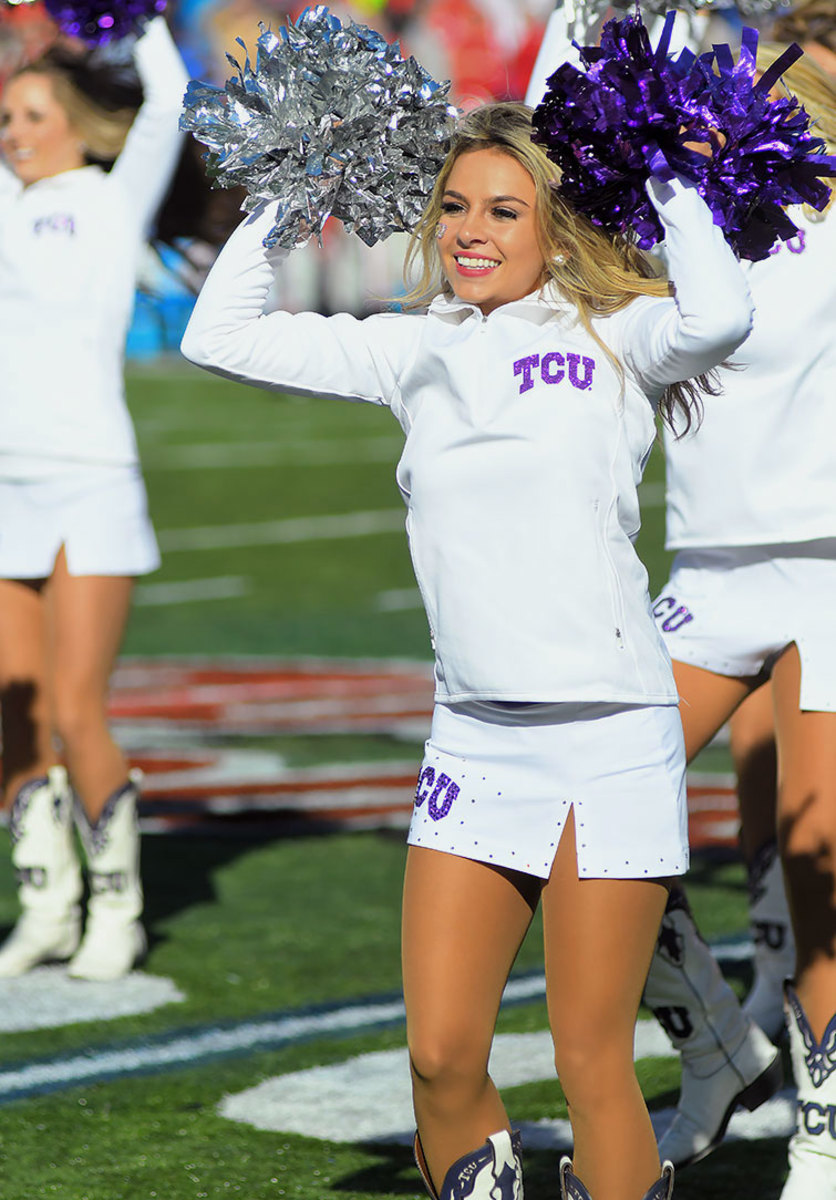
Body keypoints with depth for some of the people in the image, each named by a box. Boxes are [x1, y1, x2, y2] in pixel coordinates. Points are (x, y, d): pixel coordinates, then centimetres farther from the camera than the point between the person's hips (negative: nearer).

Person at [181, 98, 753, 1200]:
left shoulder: (612, 339, -1)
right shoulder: (418, 352, 12)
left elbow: (717, 320, -24)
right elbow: (220, 337, 18)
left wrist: (669, 185, -10)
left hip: (608, 738, -4)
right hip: (473, 738, 4)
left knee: (592, 1066, -1)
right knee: (441, 1058, 0)